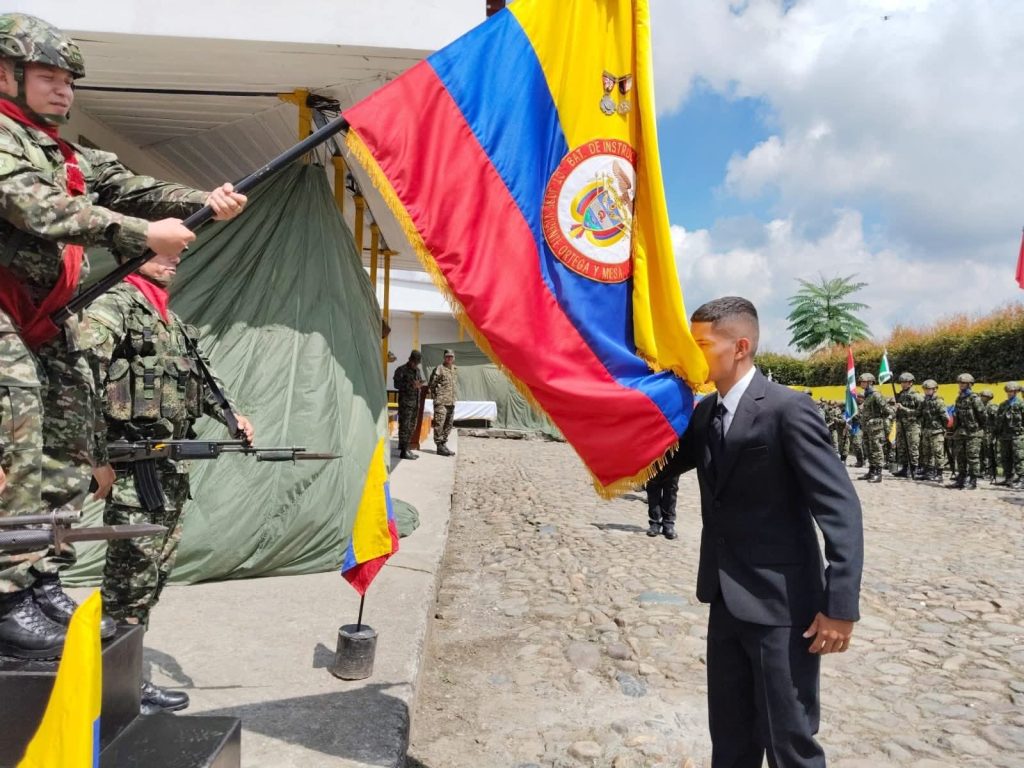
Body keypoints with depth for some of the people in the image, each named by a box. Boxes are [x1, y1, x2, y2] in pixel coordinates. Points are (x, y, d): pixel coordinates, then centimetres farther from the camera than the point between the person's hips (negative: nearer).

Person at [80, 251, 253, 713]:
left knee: (155, 572, 12)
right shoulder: (112, 306, -8)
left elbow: (198, 379, 27)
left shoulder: (173, 319, 20)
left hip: (172, 463, 9)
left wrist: (232, 415, 14)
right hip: (133, 463, -9)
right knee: (132, 576, -4)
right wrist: (99, 455, -20)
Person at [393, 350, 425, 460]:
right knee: (404, 426, -9)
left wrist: (420, 385, 4)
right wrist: (411, 385, -22)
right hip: (405, 402, -8)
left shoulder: (417, 370, 18)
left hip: (416, 402, 8)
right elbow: (397, 384, -12)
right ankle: (403, 451, -8)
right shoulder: (401, 370, -4)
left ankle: (405, 448, 18)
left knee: (412, 426, 10)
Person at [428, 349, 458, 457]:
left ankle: (444, 444, 20)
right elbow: (431, 384, -5)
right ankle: (440, 446, -6)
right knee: (439, 424, -9)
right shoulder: (439, 369, -8)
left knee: (448, 425, 11)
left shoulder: (455, 369, 14)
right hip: (441, 402, -8)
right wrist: (435, 396, -2)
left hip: (451, 402, 8)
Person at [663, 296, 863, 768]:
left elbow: (841, 510, -18)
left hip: (781, 605, -7)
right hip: (727, 601, 7)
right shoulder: (704, 413, 6)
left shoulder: (788, 409, -17)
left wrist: (840, 606, -21)